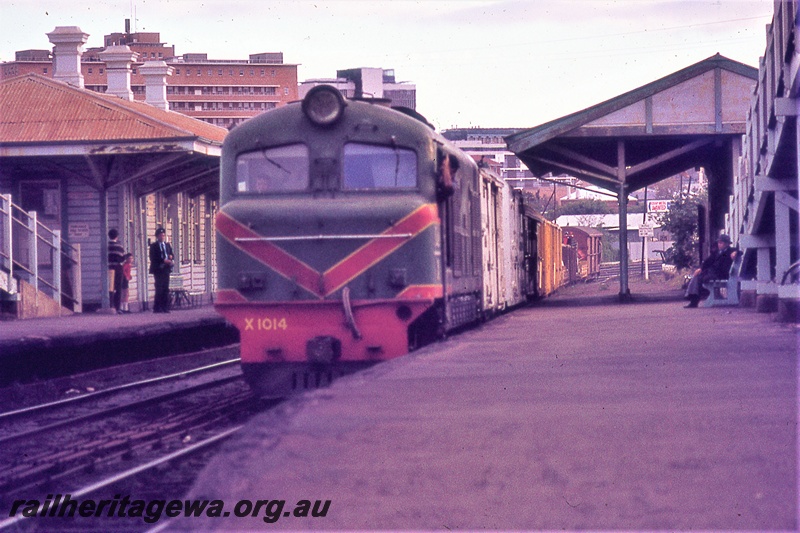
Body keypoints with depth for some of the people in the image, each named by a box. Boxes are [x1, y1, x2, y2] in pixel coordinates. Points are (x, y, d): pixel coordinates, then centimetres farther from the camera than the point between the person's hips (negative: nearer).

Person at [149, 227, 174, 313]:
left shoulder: (167, 245, 17)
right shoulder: (154, 246, -1)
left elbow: (171, 255, 18)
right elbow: (153, 258, -10)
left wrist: (170, 257, -6)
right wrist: (163, 261, -20)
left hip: (166, 269, 5)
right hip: (158, 270, -5)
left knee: (166, 289, 3)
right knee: (159, 289, -8)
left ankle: (165, 307, 5)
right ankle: (157, 308, -5)